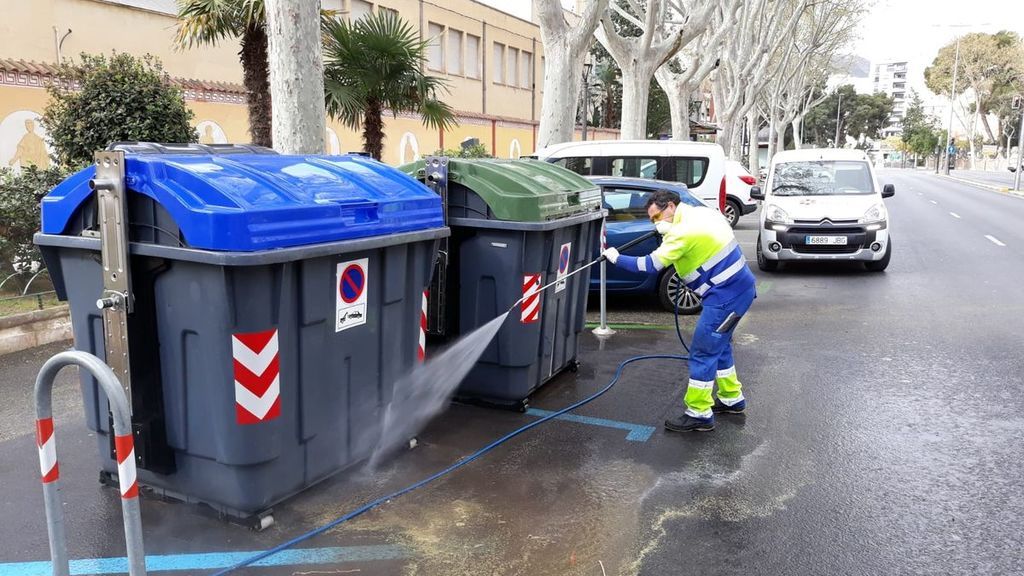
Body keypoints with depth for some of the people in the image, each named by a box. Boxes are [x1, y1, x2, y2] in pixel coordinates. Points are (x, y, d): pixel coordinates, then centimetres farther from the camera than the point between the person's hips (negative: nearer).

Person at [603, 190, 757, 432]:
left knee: (703, 352, -6)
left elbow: (650, 265, -19)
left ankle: (699, 414, 1)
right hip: (738, 287, 10)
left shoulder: (683, 232, -20)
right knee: (717, 346, 21)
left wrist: (616, 258, -6)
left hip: (727, 295, -10)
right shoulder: (700, 212, 8)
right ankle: (732, 398, 34)